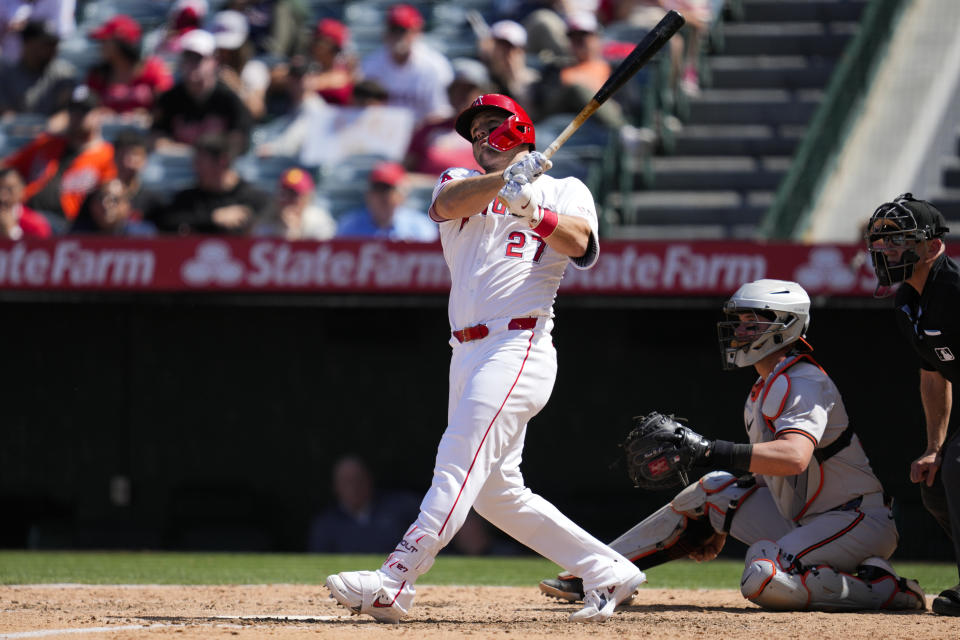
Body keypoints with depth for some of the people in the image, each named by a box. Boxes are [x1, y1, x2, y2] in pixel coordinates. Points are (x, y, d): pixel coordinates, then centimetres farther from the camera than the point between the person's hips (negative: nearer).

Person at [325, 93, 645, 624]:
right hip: (467, 355, 7)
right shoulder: (462, 181, 21)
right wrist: (506, 178, -21)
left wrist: (531, 210, -27)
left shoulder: (564, 191, 11)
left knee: (461, 461, -20)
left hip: (519, 346, -7)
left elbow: (578, 242, -10)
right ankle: (607, 572, 12)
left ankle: (393, 583, -30)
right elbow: (449, 203, -5)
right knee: (494, 490, 5)